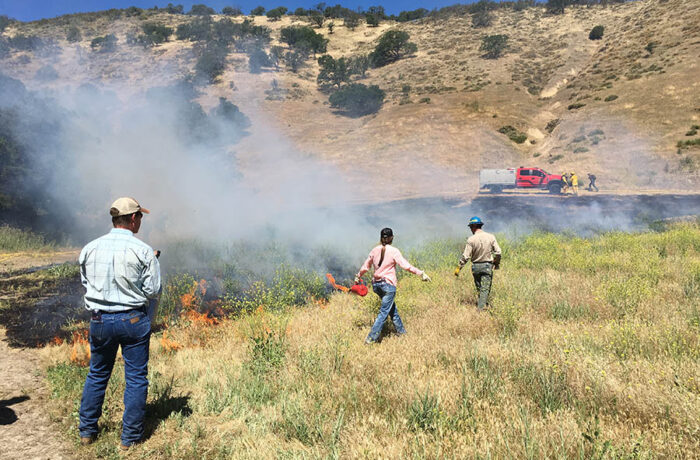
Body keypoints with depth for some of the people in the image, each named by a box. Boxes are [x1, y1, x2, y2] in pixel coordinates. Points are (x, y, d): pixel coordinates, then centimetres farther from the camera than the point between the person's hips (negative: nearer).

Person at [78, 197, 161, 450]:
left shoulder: (90, 248, -2)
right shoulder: (143, 251, -14)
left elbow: (85, 282, 10)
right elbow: (153, 291, -11)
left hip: (100, 320, 4)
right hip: (133, 320, -4)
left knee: (97, 374, 22)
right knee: (136, 378, 9)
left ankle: (87, 431, 33)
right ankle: (130, 436, 17)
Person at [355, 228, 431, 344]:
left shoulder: (374, 251, 5)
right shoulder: (394, 251, -9)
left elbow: (365, 267, 12)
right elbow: (406, 266, -13)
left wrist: (358, 276, 28)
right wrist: (421, 273, -9)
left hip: (376, 284, 6)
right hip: (388, 284, -6)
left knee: (392, 308, 20)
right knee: (384, 312, -1)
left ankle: (401, 331, 30)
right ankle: (371, 338, -4)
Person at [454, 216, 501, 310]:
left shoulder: (471, 239, -10)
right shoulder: (491, 237, -3)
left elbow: (466, 256, -11)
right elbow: (498, 252, -2)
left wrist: (458, 267, -2)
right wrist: (497, 263, 14)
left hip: (475, 266, 0)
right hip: (487, 266, 0)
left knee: (479, 288, 17)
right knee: (485, 289, -1)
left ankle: (484, 304, 30)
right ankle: (481, 308, -11)